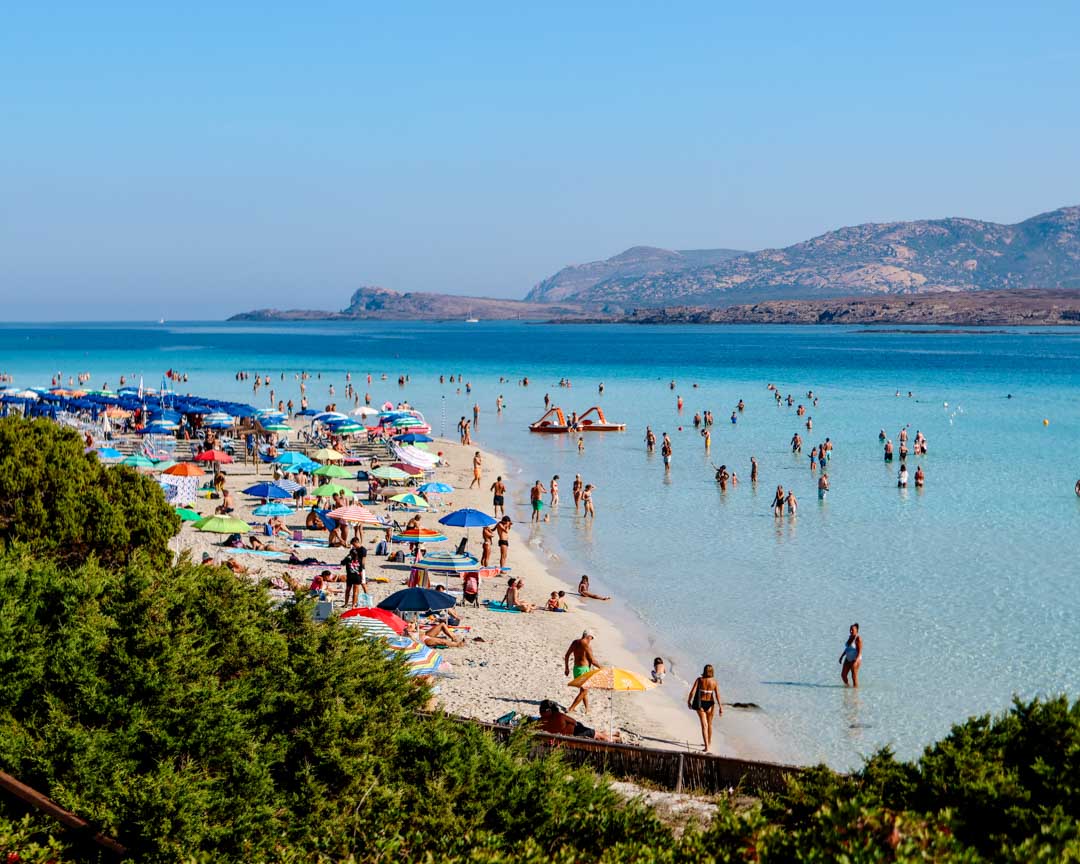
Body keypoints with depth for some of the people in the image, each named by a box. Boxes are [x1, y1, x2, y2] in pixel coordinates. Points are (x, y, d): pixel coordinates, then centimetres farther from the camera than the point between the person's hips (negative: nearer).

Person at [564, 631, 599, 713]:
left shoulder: (575, 642, 8)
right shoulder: (587, 644, -14)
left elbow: (566, 655, 14)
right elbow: (592, 660, -12)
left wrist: (566, 667, 24)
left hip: (576, 668, 8)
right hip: (583, 669, -8)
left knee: (584, 690, 20)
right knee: (584, 691, -2)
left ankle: (587, 709, 24)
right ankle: (570, 709, -7)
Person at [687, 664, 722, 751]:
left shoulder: (699, 679, -10)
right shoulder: (714, 681, -8)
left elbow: (692, 691, -13)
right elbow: (717, 695, -10)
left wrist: (689, 701, 1)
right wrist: (720, 707, -7)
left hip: (700, 703, -1)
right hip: (710, 703, 1)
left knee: (704, 725, 1)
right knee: (709, 723, 23)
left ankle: (707, 746, -9)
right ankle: (709, 743, 39)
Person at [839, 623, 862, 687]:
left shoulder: (858, 639, -19)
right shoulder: (850, 637, 6)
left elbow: (860, 651, -22)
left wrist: (856, 661, -30)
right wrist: (842, 656, 18)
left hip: (855, 659, -8)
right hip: (848, 659, 8)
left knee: (854, 677, -3)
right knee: (843, 675, 10)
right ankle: (847, 686, 31)